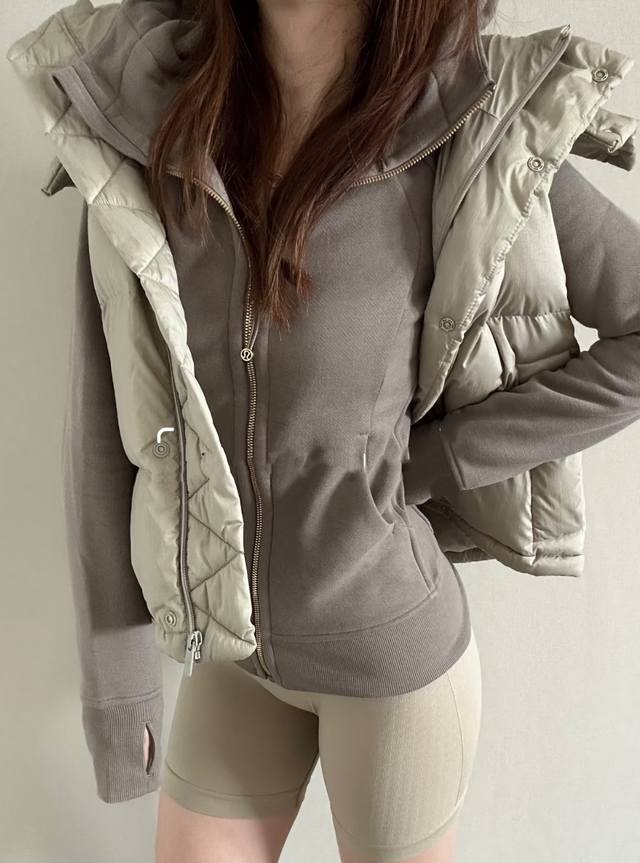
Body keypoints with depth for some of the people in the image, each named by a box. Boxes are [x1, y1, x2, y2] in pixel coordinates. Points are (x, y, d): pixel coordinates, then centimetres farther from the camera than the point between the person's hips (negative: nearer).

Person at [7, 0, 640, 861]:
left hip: (390, 651, -2)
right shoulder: (141, 117, -9)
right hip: (236, 646, 3)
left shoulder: (465, 137, -17)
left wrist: (441, 458, -15)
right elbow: (103, 410, -5)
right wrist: (114, 661, -2)